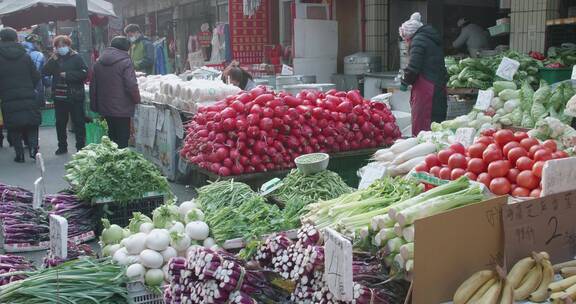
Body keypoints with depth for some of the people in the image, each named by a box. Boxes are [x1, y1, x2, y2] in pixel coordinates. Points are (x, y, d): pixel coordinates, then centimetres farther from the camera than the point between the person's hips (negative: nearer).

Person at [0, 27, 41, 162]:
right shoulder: (25, 56, 2)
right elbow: (36, 76, 3)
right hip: (28, 98, 1)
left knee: (14, 130, 6)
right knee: (32, 126, 11)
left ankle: (19, 154, 5)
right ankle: (33, 146, -7)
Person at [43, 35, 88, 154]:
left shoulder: (76, 58, -2)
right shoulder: (54, 59, 12)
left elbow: (84, 73, -13)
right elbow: (45, 72, -1)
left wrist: (68, 75, -15)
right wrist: (53, 60, -10)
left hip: (74, 96, -5)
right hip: (59, 96, 5)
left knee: (78, 122, 0)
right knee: (60, 122, 11)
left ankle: (81, 147, 6)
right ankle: (62, 146, 22)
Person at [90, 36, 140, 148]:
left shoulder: (98, 62, 10)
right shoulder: (125, 62, -13)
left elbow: (93, 85, 14)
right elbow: (131, 85, -18)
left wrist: (94, 105, 19)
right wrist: (137, 99, -1)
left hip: (104, 107, 7)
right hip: (121, 108, -7)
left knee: (112, 135, 20)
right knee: (122, 138, 0)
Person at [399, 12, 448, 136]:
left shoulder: (418, 40, -6)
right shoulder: (433, 39, 22)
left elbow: (413, 67, -15)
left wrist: (405, 82, 0)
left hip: (426, 88, -9)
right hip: (440, 85, 9)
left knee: (421, 125, -7)